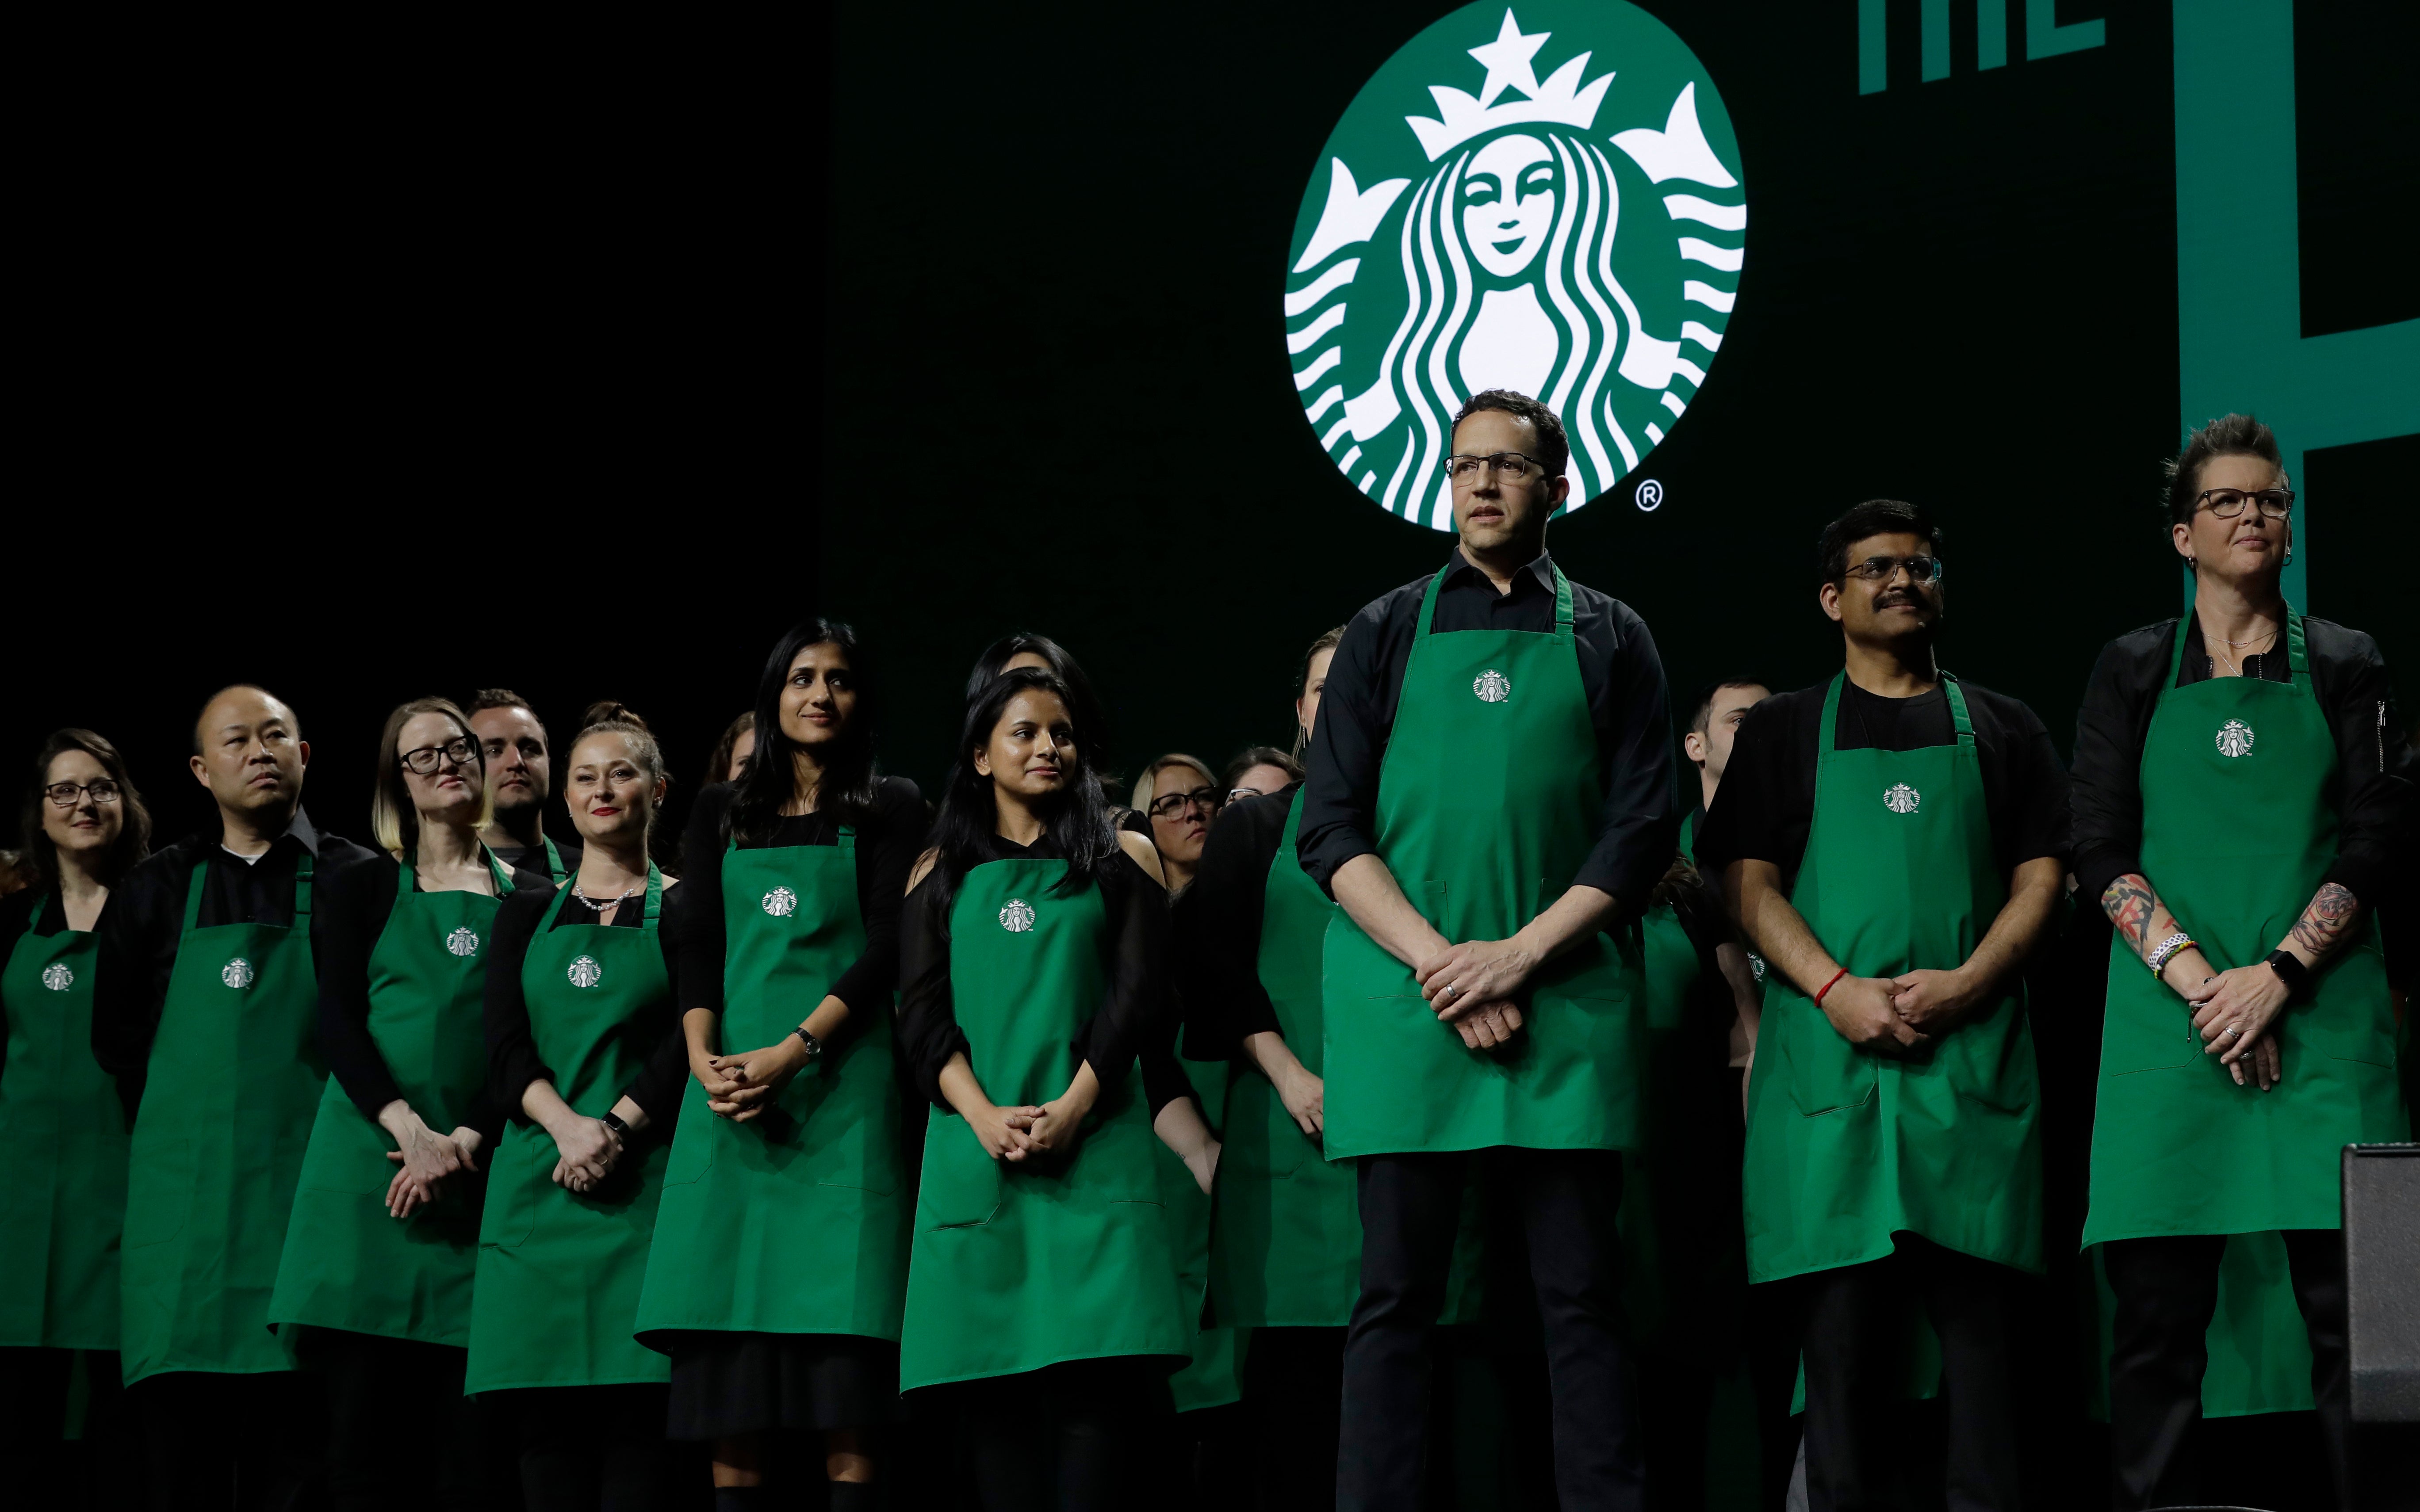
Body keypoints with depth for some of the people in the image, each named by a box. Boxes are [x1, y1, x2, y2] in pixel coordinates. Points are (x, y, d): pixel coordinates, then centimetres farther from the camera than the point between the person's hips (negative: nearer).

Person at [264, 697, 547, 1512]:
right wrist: (408, 1128, -14)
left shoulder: (533, 897, 13)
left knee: (465, 1420, -5)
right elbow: (338, 1023, 2)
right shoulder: (361, 891, 12)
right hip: (370, 1161, 0)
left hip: (481, 1169, 1)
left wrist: (465, 1142, -10)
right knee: (362, 1407, -6)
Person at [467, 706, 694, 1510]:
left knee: (635, 1409, -9)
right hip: (538, 1186, 3)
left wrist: (616, 1127, -14)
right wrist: (567, 1125, -13)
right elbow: (504, 1045, 5)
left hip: (644, 1180, -3)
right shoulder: (527, 916, 16)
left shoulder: (687, 911, 9)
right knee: (546, 1414, -2)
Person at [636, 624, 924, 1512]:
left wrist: (791, 1053, -14)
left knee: (838, 1299, -10)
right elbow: (699, 948, 9)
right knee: (727, 1316, -4)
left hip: (839, 1078, -3)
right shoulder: (721, 814, 17)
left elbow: (886, 949, -2)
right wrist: (705, 1060, -10)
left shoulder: (888, 809, 8)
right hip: (730, 1088, 3)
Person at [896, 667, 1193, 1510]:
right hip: (975, 1146, 1)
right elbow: (922, 1017, 6)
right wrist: (983, 1115, -12)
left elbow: (1141, 997, 3)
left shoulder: (1122, 862, 13)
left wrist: (1071, 1108, -12)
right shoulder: (941, 875, 16)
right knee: (994, 1392, -5)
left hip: (1092, 1143, -1)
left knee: (1092, 1383, -13)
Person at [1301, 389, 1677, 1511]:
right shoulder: (1386, 633, 13)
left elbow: (1643, 830, 4)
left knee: (1580, 1293, -2)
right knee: (1397, 1293, -2)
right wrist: (1439, 964, -9)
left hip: (1564, 1000, 0)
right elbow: (1331, 831, 5)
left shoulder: (1608, 640, 13)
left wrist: (1520, 953, -10)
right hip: (1406, 998, 0)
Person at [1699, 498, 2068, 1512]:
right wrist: (1839, 990, -11)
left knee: (1977, 1314, -7)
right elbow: (1750, 886, 5)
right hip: (1829, 1045, 0)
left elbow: (2042, 878, 9)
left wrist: (1962, 986, -9)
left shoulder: (2002, 731, 18)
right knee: (1842, 1319, -5)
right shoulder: (1784, 732, 15)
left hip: (1973, 1050, 1)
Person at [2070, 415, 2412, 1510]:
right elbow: (2101, 850, 4)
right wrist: (2198, 981, -10)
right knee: (2157, 1301, -4)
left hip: (2320, 1009, 0)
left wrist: (2279, 973, -11)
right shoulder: (2135, 671, 12)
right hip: (2169, 1012, 0)